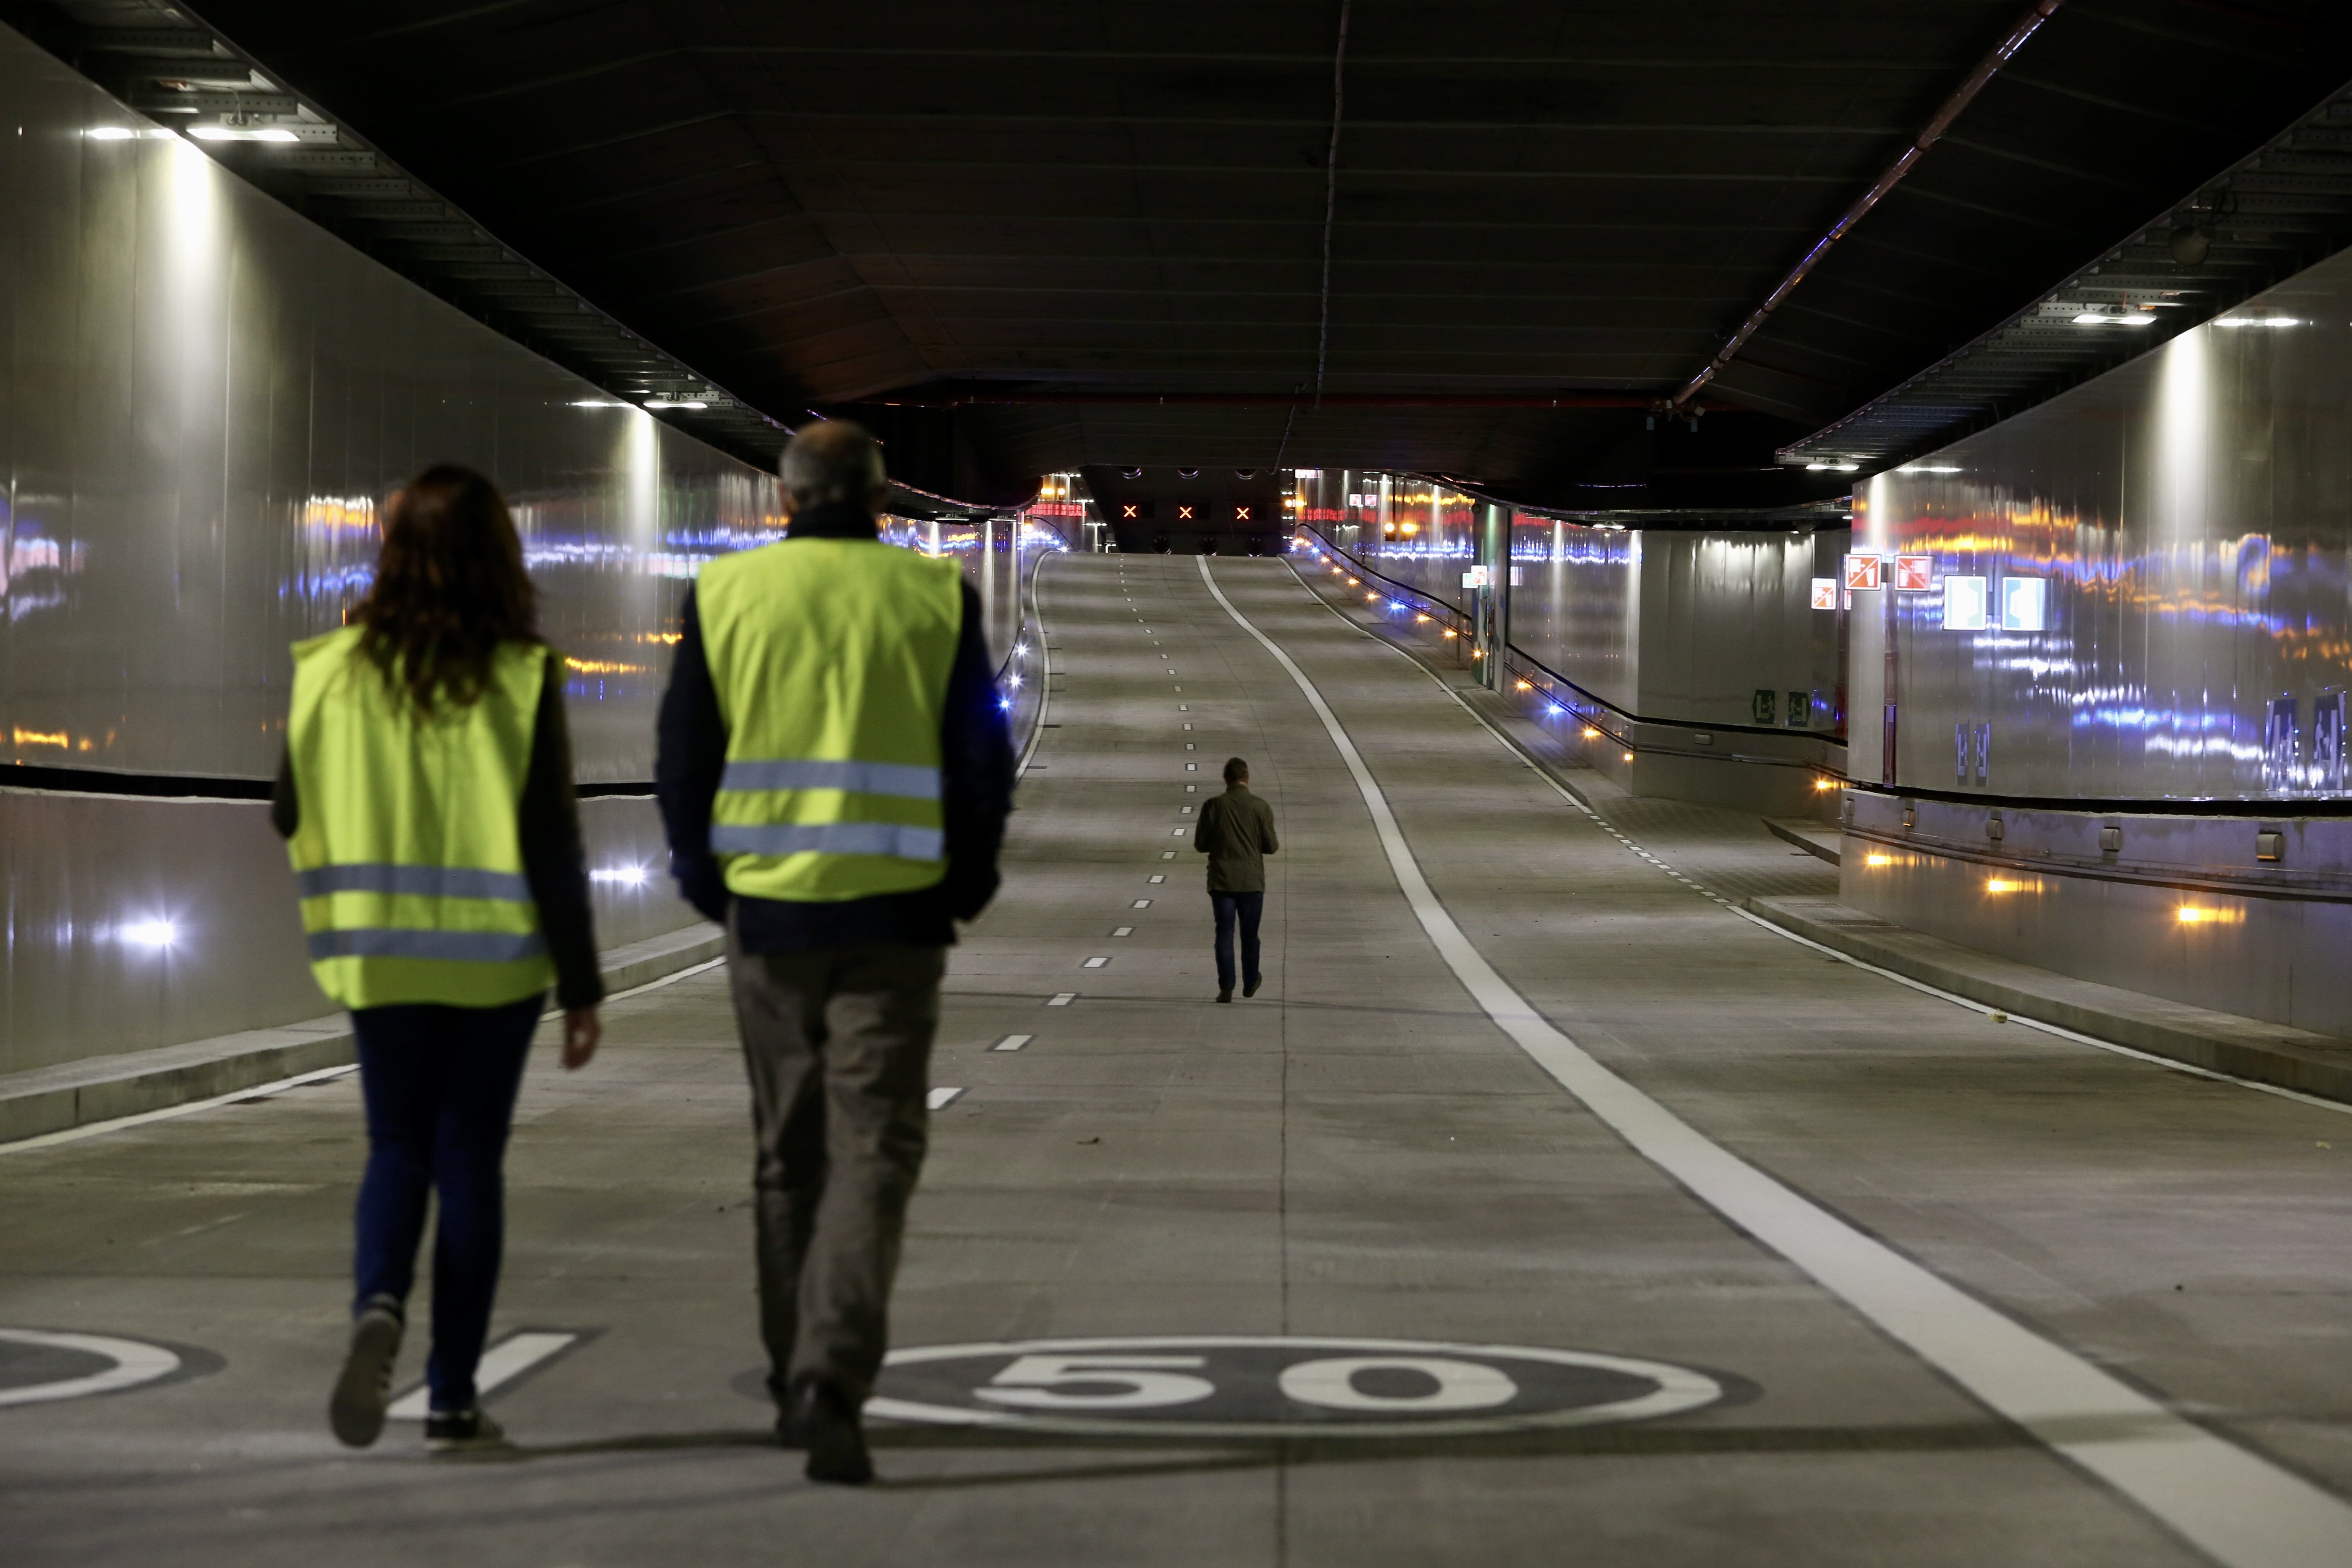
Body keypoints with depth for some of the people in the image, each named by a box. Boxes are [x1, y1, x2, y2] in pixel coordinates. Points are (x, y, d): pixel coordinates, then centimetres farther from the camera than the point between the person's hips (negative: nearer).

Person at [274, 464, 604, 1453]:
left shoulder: (335, 669, -3)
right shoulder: (523, 677, -9)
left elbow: (290, 815, 6)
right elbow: (553, 844, -10)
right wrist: (582, 986, -5)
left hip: (380, 952, 2)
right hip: (496, 957, -1)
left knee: (397, 1148, 13)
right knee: (469, 1158, 8)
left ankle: (378, 1304, -16)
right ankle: (453, 1393, 10)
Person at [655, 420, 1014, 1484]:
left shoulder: (724, 594, 1)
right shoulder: (937, 598, -1)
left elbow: (683, 759, 2)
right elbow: (983, 762, -1)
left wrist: (707, 881, 14)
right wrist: (962, 883, 12)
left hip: (767, 910, 2)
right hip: (893, 915, -2)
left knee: (788, 1150, 15)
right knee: (874, 1148, -1)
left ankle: (797, 1384, 23)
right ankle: (832, 1383, -18)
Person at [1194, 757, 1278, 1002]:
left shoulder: (1213, 806, -7)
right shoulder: (1261, 807, -7)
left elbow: (1200, 844, -3)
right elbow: (1271, 846, -4)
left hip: (1221, 880, 0)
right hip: (1252, 881, 0)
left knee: (1224, 933, 4)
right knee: (1249, 934, 15)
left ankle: (1226, 988, -1)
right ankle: (1250, 983, 28)